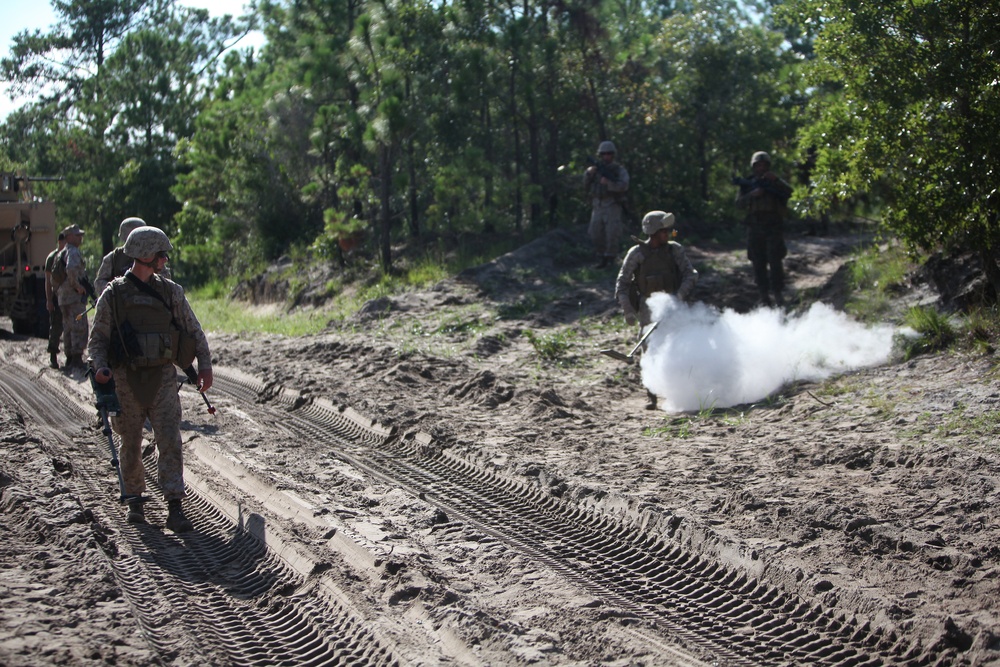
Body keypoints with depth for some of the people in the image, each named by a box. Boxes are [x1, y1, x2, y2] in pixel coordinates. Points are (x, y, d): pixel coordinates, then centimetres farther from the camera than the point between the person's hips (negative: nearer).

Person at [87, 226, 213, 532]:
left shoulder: (171, 292, 5)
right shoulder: (113, 294, -2)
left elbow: (193, 331, 10)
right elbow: (98, 338, 0)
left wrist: (205, 365, 1)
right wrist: (101, 367, -17)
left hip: (163, 377, 1)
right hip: (127, 379, -1)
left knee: (170, 440, -9)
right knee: (131, 443, 9)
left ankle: (175, 508, -10)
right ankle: (134, 499, 27)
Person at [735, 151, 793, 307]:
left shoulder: (774, 182, 11)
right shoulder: (747, 183, 14)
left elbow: (788, 192, -7)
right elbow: (739, 202, 3)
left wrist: (775, 180, -21)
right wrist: (752, 195, -14)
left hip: (773, 228, -2)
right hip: (754, 228, 2)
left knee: (775, 261, -10)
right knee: (758, 264, 2)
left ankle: (778, 293, -7)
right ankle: (764, 297, 6)